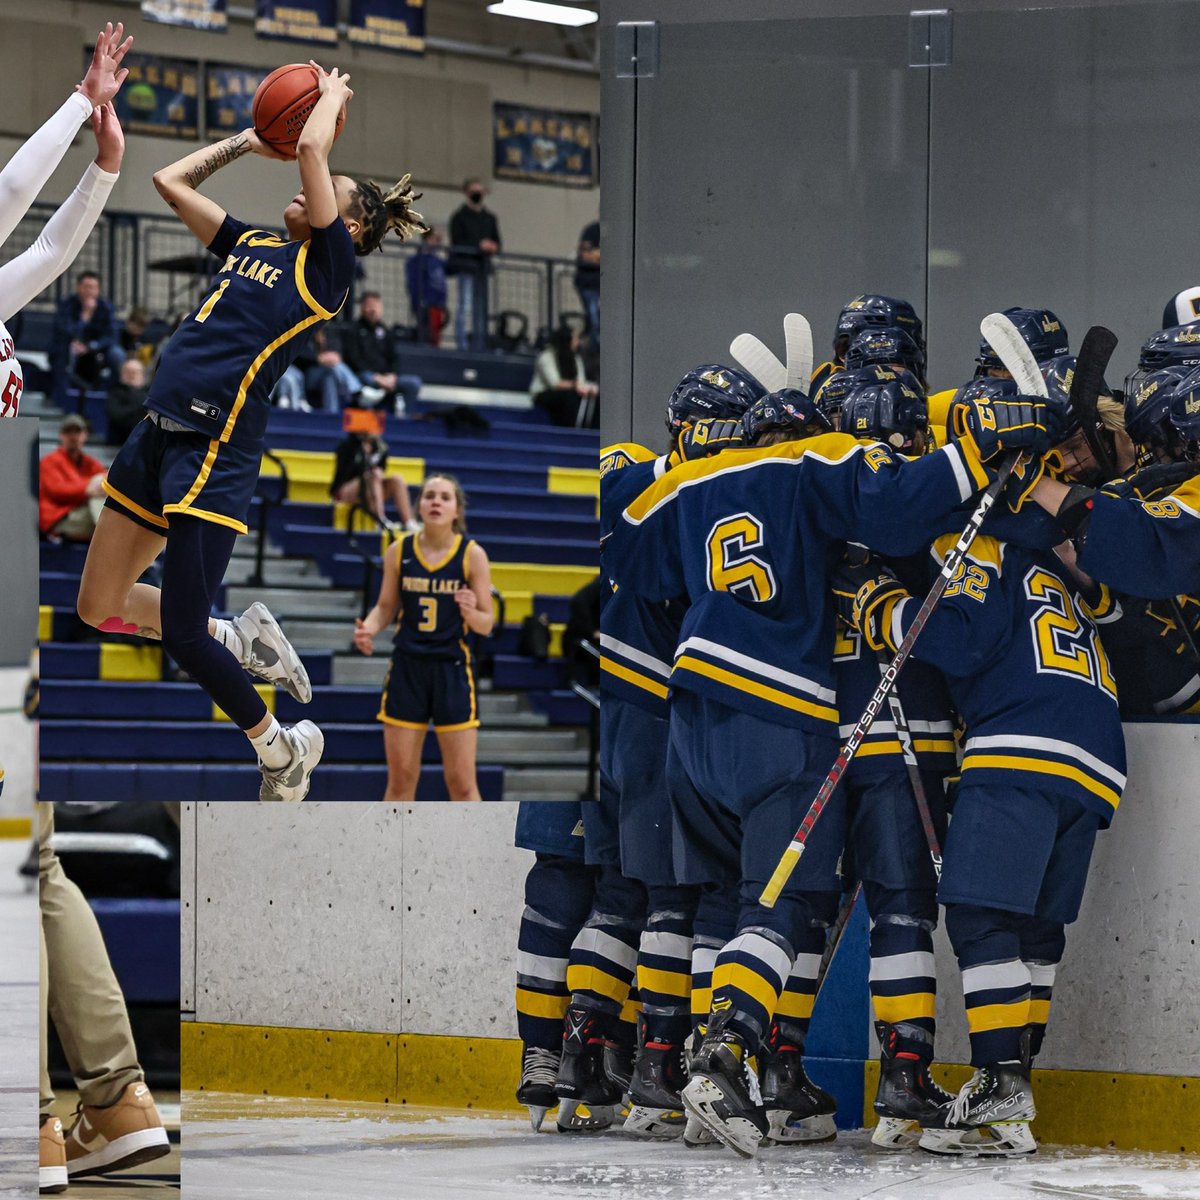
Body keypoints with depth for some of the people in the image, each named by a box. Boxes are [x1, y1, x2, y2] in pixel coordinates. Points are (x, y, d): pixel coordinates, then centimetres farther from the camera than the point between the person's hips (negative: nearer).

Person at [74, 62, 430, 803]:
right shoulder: (252, 244, 18)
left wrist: (334, 94, 7)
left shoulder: (331, 263, -3)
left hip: (218, 452, -8)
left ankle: (284, 751, 13)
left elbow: (312, 147, -11)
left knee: (183, 635, -8)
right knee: (101, 607, 10)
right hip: (159, 435, 8)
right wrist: (248, 143, 26)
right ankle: (244, 640, 28)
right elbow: (171, 181, 27)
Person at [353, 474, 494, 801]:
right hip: (407, 667, 2)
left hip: (452, 670, -2)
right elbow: (386, 607, 12)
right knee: (400, 780, 5)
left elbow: (486, 625, -1)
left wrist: (471, 612, -24)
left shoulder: (472, 554, -5)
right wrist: (369, 628, -10)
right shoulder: (399, 551, 1)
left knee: (462, 783, -2)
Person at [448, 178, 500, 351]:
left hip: (482, 264, 6)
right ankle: (462, 342, -13)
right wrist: (479, 246, -17)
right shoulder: (460, 215, -1)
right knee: (466, 303, -12)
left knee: (481, 304, 5)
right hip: (465, 264, -6)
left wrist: (492, 246, -7)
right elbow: (457, 242, -9)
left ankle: (479, 343, 7)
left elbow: (496, 242, 17)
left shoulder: (489, 217, 17)